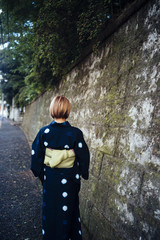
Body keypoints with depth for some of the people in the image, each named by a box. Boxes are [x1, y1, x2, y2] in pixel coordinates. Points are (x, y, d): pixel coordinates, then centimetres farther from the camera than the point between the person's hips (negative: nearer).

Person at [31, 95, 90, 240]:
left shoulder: (44, 132, -13)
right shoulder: (75, 133, -19)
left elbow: (36, 154, -3)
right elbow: (84, 156, -11)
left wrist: (39, 172, 12)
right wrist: (84, 174, 6)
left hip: (49, 178, 2)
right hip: (69, 179, -2)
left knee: (49, 207, 22)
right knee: (68, 209, 19)